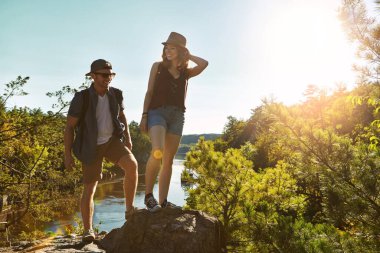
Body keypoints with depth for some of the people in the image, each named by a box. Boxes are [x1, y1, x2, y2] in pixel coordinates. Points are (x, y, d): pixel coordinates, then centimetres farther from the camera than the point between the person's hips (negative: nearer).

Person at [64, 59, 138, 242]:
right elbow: (69, 126, -9)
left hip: (112, 140, 3)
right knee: (89, 189, 0)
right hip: (91, 146, -2)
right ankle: (88, 231, 13)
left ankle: (129, 209, -9)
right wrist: (67, 154, -10)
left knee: (132, 165, -23)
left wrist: (127, 138, 10)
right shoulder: (82, 98, -15)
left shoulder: (116, 94, -4)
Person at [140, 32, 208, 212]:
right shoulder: (158, 66, 12)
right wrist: (144, 115, -3)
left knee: (168, 160, 1)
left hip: (177, 115, 4)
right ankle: (148, 195, -13)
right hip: (158, 111, -3)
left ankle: (163, 201, 4)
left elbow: (204, 64, -1)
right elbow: (149, 92, 6)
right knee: (157, 152, -26)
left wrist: (187, 55, 13)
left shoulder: (185, 72, 17)